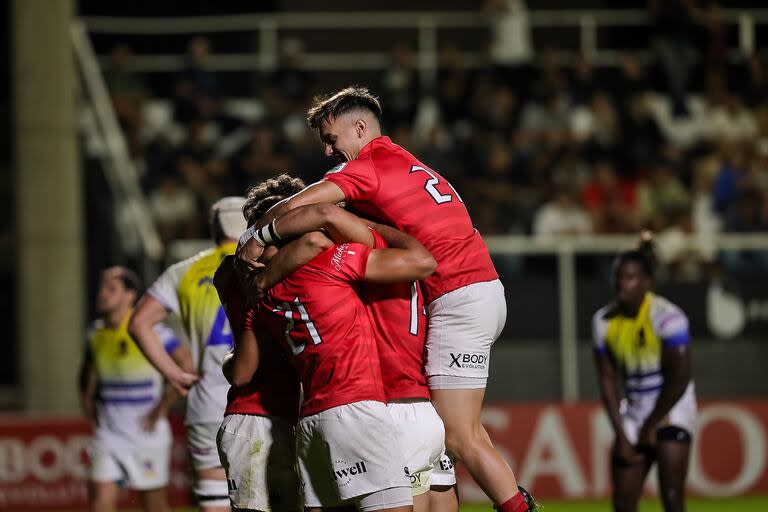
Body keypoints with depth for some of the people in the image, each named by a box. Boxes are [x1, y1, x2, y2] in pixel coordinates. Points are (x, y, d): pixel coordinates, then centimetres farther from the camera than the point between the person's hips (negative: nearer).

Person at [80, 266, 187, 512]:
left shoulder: (152, 331, -12)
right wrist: (87, 403, 13)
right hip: (108, 434, 4)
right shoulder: (96, 333, 5)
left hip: (147, 434, -4)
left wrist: (161, 409, -13)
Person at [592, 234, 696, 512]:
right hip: (634, 414, 6)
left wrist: (651, 426, -11)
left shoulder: (666, 316, -17)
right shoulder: (604, 321, 1)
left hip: (671, 409, -6)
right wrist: (621, 435, -2)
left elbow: (679, 378, -17)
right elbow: (608, 380, 4)